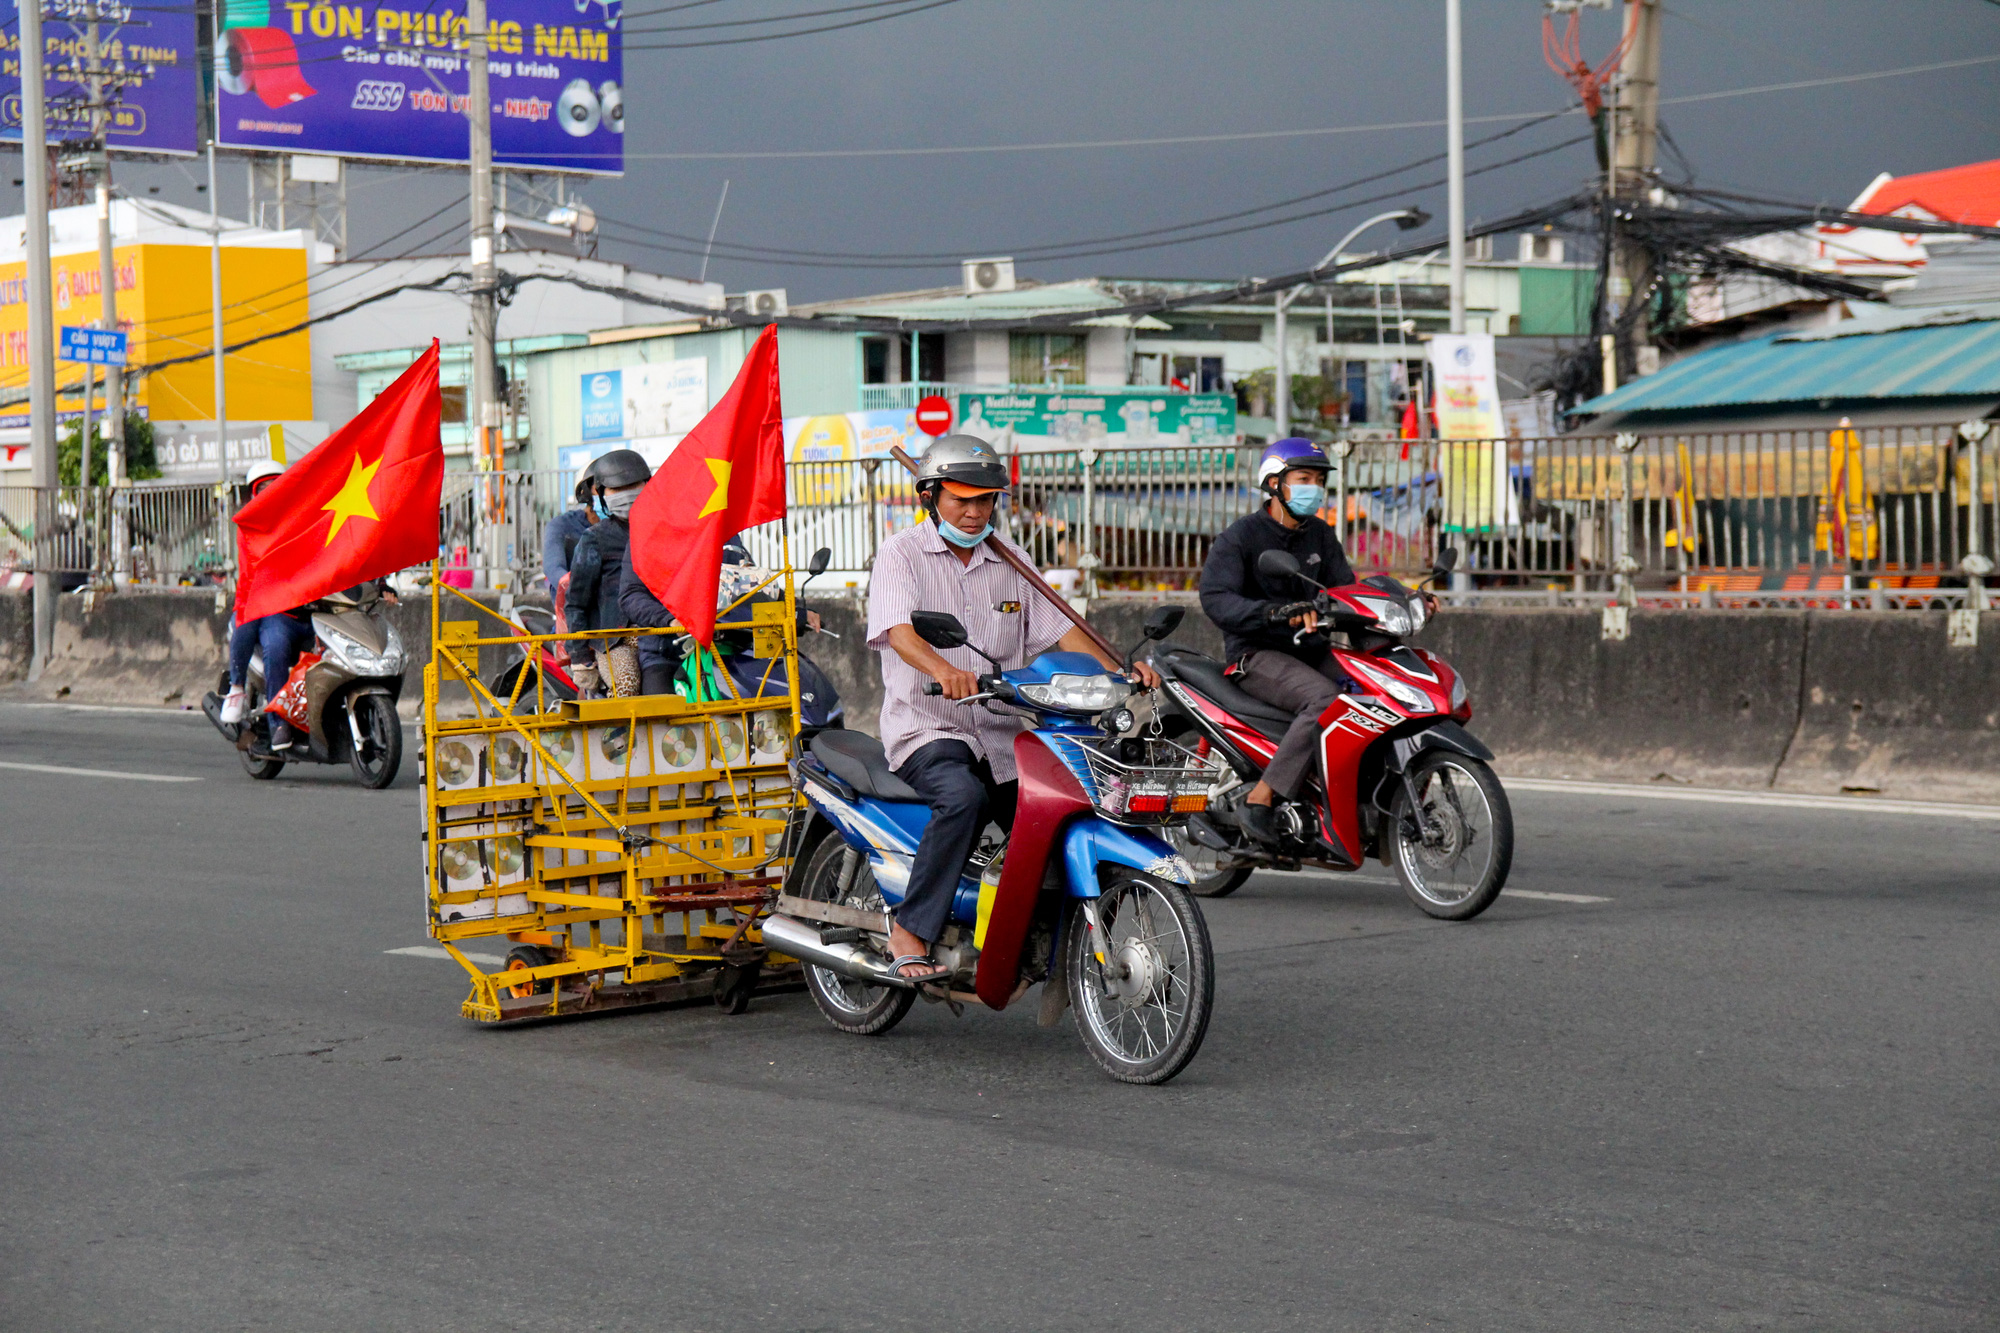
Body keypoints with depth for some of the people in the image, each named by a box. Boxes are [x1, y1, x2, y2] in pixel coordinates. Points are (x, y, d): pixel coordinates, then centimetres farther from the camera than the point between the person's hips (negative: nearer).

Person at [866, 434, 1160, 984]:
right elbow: (899, 630, -20)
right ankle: (910, 927, -25)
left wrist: (1119, 671, -9)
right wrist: (942, 669, -42)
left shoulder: (1010, 559, 15)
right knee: (964, 798, -35)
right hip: (927, 728, -5)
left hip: (1001, 734, 6)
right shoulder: (902, 554, -2)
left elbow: (1057, 628, 8)